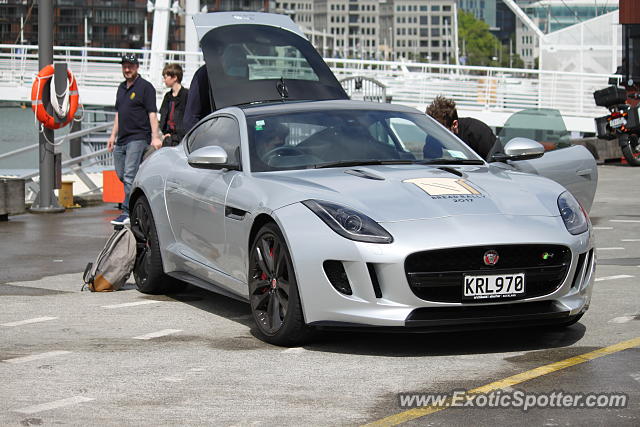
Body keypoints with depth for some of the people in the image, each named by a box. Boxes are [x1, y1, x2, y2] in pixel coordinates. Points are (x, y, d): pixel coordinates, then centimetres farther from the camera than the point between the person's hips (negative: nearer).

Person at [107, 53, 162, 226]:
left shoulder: (145, 87, -5)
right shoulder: (122, 88, 18)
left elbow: (152, 114, -10)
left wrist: (155, 137, -18)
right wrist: (113, 135, 20)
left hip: (138, 138, -8)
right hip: (121, 140, 8)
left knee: (129, 176, -13)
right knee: (121, 175, 11)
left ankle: (128, 212, -13)